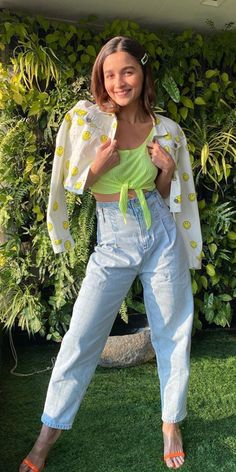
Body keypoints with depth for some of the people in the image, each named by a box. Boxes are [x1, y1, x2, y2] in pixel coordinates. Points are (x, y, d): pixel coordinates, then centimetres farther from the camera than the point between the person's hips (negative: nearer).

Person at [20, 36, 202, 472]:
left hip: (162, 234, 2)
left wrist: (167, 171, -8)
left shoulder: (166, 130, 3)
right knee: (81, 337, 2)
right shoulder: (84, 118, -4)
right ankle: (48, 434, 21)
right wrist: (99, 165, -18)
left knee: (172, 332, 10)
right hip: (113, 241, -2)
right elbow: (66, 185, -1)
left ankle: (171, 423, 33)